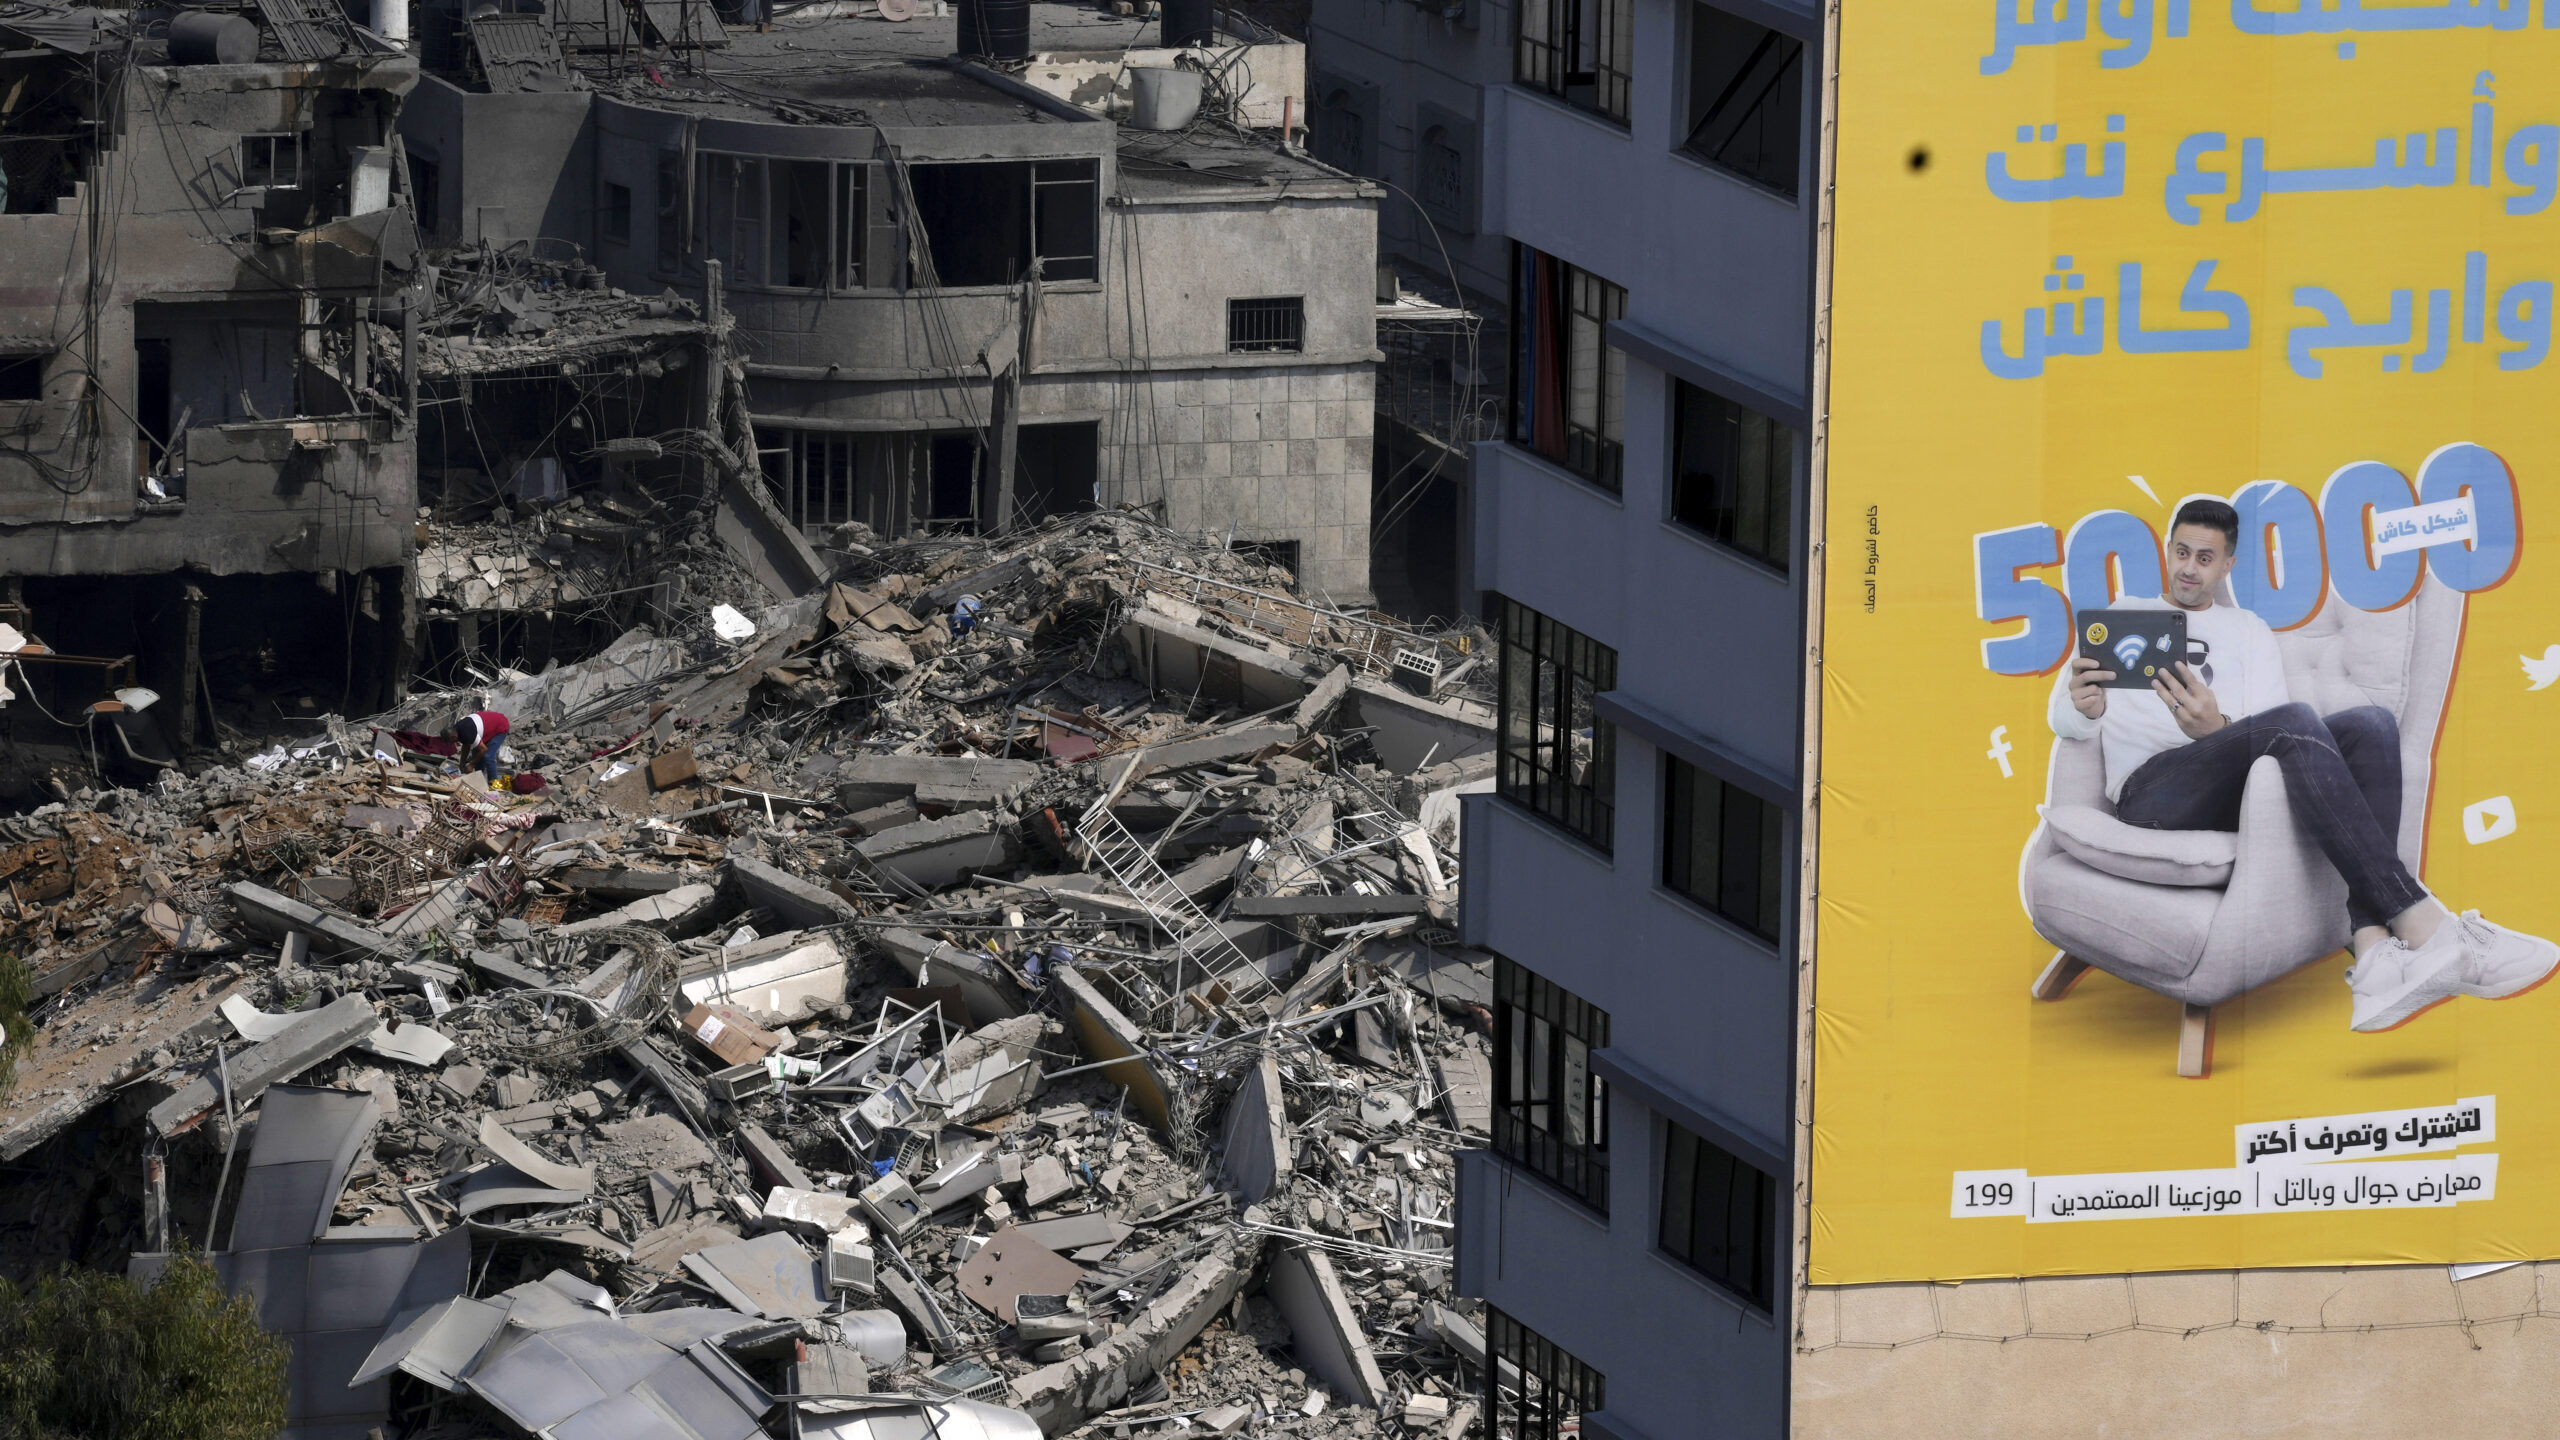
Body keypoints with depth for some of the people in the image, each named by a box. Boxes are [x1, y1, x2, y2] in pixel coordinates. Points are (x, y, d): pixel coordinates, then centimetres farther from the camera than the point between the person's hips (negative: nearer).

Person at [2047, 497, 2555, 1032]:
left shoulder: (2248, 631, 28)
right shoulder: (2122, 618, 23)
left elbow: (2269, 725, 10)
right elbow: (2064, 719, 12)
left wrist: (2216, 728, -14)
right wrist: (2082, 708, -15)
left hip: (2239, 795, 4)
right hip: (2153, 795, -4)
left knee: (2371, 724, -24)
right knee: (2292, 722, -33)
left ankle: (2375, 956, -43)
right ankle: (2424, 927, -45)